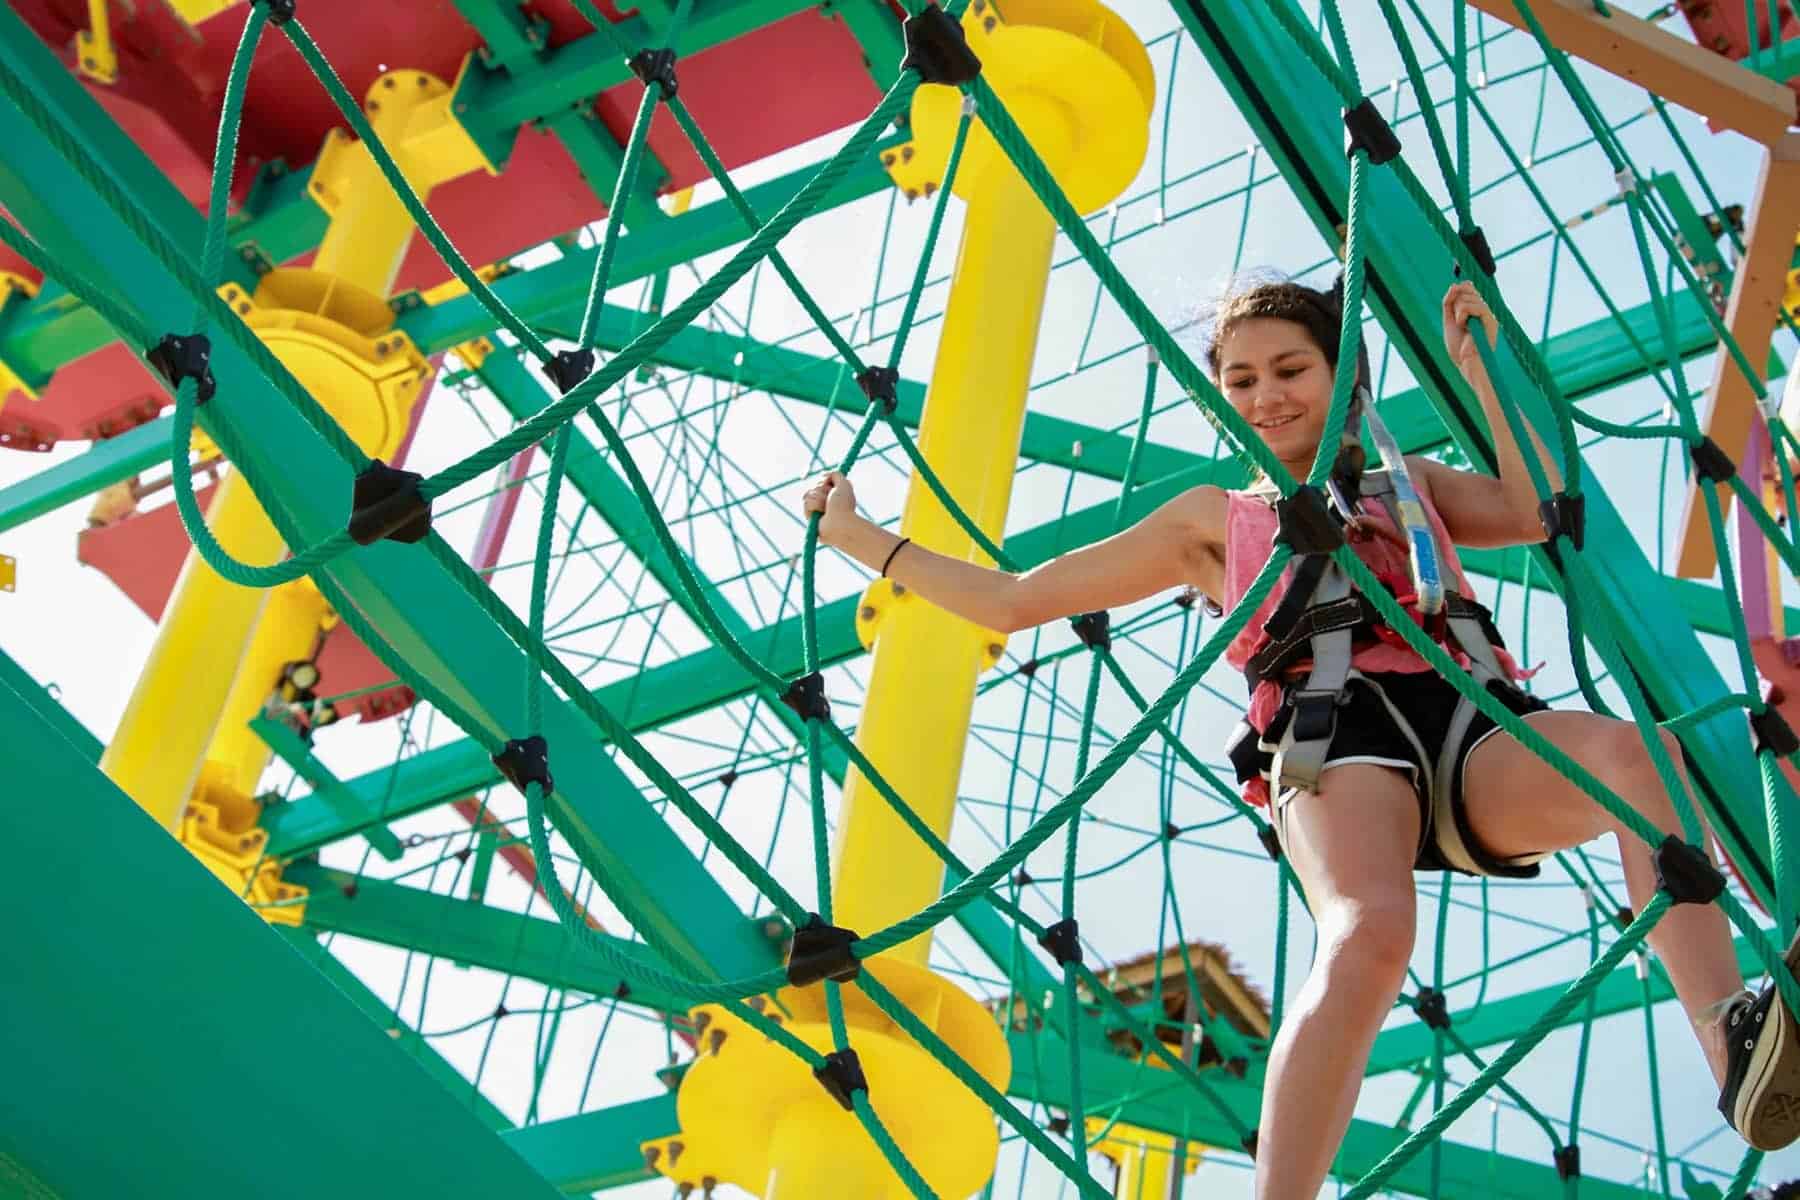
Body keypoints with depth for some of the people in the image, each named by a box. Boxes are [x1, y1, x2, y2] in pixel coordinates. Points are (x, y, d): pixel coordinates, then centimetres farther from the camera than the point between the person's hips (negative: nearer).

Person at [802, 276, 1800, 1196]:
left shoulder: (1410, 483, 36)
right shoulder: (1213, 520, 32)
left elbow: (1540, 513, 16)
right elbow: (1015, 600, 33)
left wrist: (1475, 365, 18)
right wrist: (857, 535, 33)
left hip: (1478, 721, 2)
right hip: (1335, 728, -2)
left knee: (1632, 750, -34)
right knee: (1369, 930, -37)